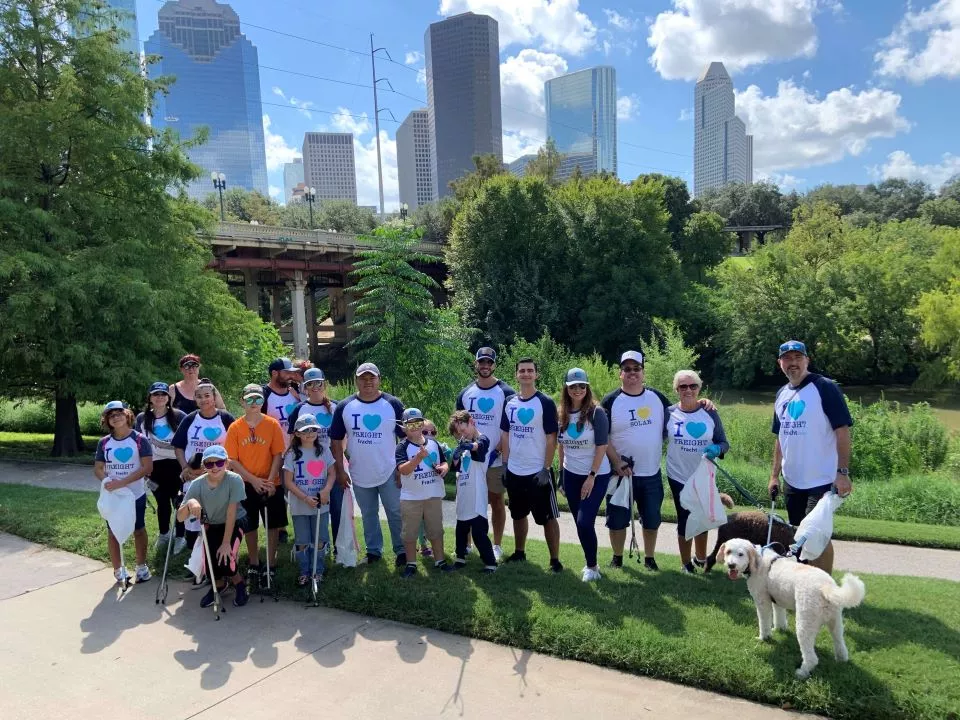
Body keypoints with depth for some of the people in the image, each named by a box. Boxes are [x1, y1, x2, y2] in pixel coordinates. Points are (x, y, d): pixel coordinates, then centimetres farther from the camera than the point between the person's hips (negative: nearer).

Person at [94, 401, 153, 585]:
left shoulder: (139, 439, -10)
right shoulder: (104, 442, 0)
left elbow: (147, 467, -17)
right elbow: (98, 468, 4)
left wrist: (122, 482, -25)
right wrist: (107, 480, -19)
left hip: (136, 494, -3)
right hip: (112, 496, 3)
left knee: (139, 530, 10)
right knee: (113, 532, 8)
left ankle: (141, 567, 23)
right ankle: (118, 569, 21)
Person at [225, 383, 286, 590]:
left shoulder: (272, 424, -6)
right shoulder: (235, 428, -4)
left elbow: (278, 455, -6)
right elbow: (232, 460, -5)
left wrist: (270, 481, -16)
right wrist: (253, 480, -13)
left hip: (271, 485, -1)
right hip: (246, 485, 1)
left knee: (273, 526, 5)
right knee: (250, 527, 12)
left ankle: (271, 566, 19)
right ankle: (253, 565, 28)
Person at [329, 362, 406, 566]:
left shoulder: (393, 404, -7)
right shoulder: (344, 407, -2)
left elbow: (405, 437, -3)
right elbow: (337, 440, 2)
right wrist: (340, 470, -1)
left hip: (389, 473, -2)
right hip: (360, 474, 2)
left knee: (395, 513, 6)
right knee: (368, 515, 16)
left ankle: (401, 550, 21)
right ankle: (373, 550, 31)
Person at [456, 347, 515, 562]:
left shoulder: (506, 393, -5)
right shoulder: (465, 393, 8)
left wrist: (498, 449, -15)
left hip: (496, 459, -3)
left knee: (496, 501, 7)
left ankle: (497, 545, 18)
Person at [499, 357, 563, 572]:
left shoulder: (545, 403, -9)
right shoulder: (509, 402, 5)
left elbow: (551, 439, -11)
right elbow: (505, 435, 11)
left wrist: (546, 469, -16)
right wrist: (505, 464, 5)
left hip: (538, 472, -5)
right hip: (514, 472, 5)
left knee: (548, 517, 1)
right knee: (518, 515, 19)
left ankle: (555, 560, 10)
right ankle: (519, 552, 34)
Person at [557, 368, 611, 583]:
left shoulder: (596, 412, -13)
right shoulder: (563, 414, 1)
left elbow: (602, 447, -14)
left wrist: (591, 477, -15)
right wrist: (561, 472, 11)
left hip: (597, 476, -5)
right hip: (571, 475, 5)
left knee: (585, 522, -11)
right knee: (580, 524, 10)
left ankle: (592, 567, 8)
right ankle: (590, 564, 26)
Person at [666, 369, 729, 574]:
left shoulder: (710, 413, -4)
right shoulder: (669, 413, -7)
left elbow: (724, 443, -1)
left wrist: (716, 449, -21)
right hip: (678, 477, -1)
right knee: (684, 520, 6)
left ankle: (701, 559, 39)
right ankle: (686, 564, 23)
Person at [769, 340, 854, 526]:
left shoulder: (824, 387, -11)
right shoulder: (782, 394, 10)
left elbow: (842, 430, -15)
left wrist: (842, 472, -21)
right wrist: (774, 475, 13)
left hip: (822, 481, -7)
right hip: (792, 481, 7)